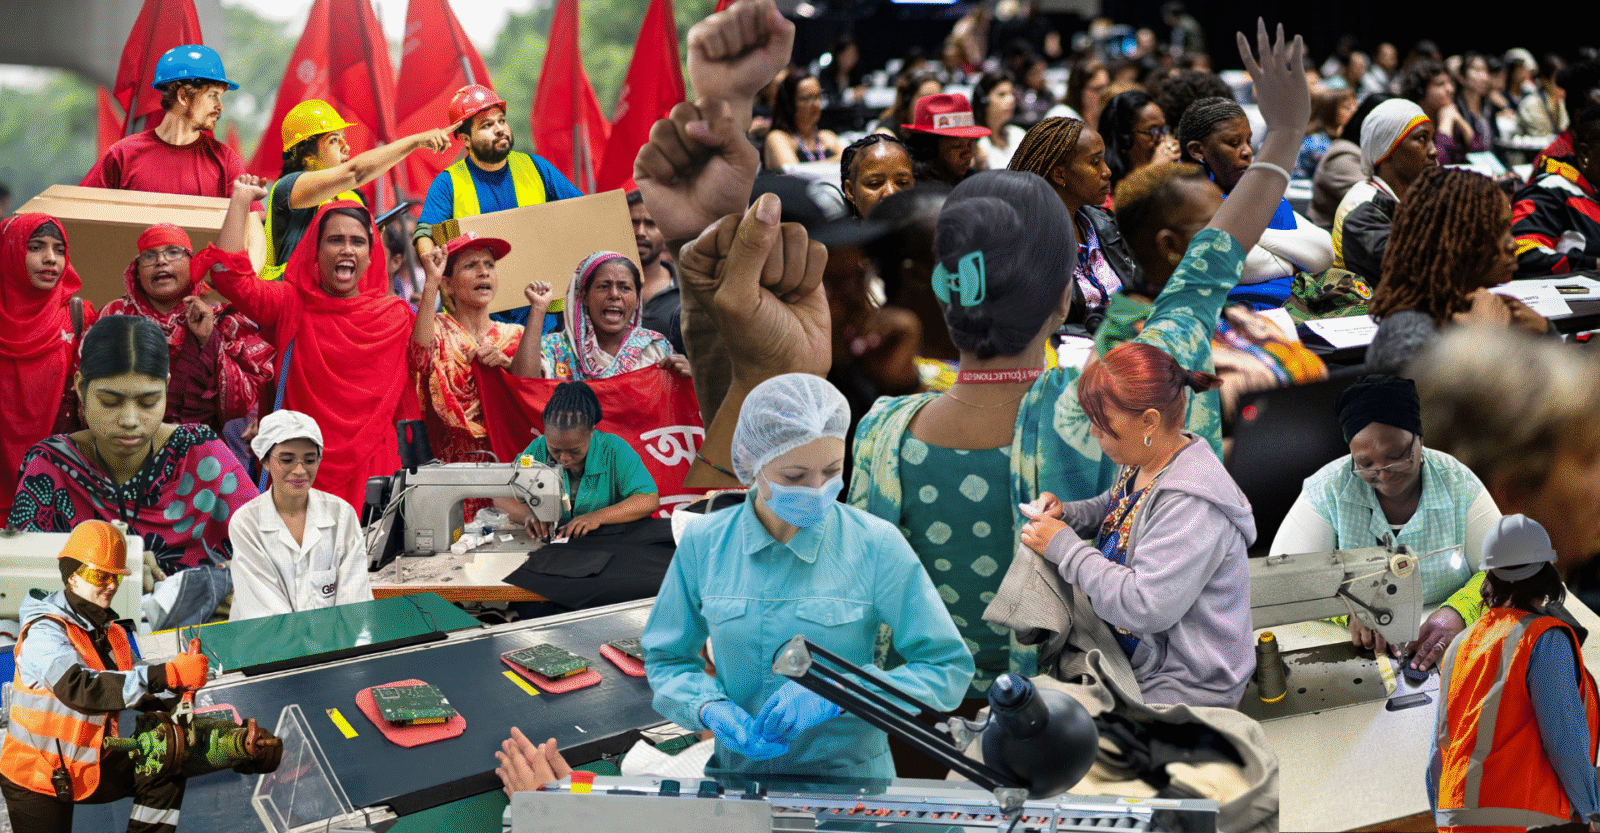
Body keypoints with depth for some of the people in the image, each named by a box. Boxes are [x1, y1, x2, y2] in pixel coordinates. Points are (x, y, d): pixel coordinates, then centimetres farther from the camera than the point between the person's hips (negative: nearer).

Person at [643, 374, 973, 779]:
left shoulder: (876, 545, -6)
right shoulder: (703, 543, 1)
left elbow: (949, 668, -4)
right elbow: (665, 659, 11)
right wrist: (711, 709, -10)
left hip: (851, 777, 1)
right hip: (738, 771, -1)